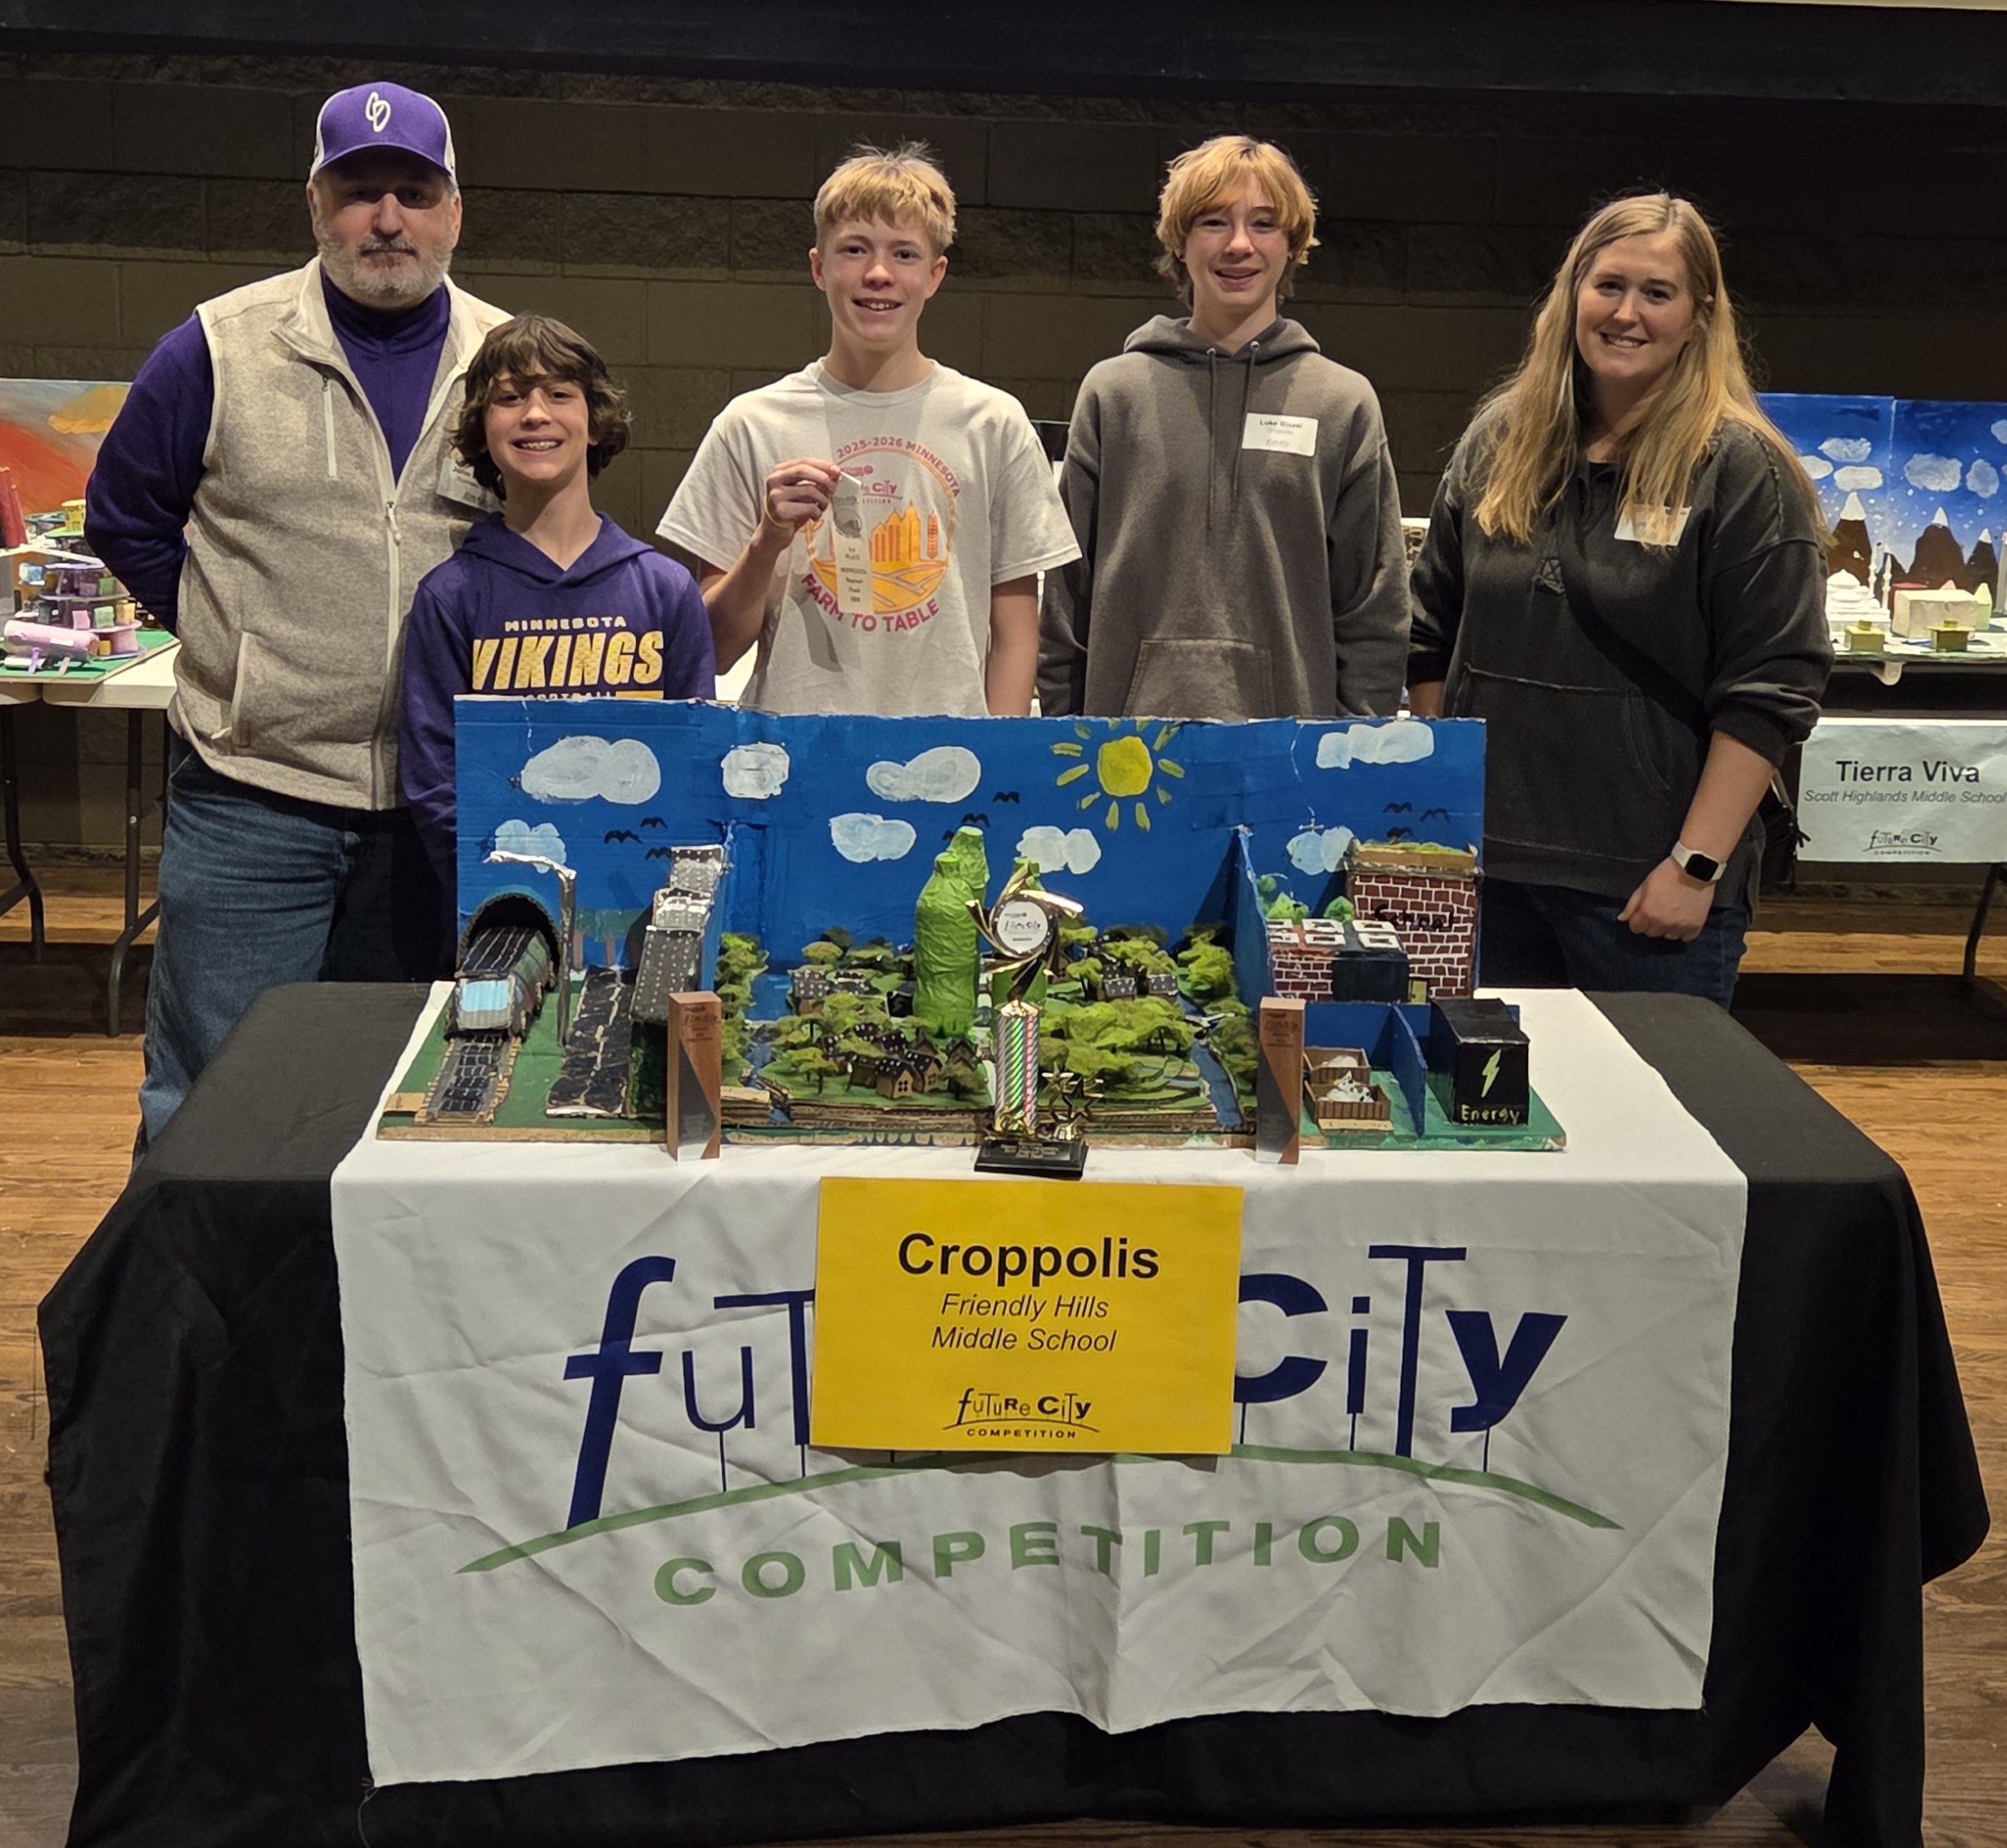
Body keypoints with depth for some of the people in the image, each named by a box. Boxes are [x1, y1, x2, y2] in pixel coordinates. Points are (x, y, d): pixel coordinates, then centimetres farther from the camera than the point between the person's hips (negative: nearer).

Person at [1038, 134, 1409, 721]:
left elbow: (1375, 613, 6)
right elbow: (1066, 592, 8)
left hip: (1292, 732, 0)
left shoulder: (1346, 403, 7)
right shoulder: (1113, 392, 7)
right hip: (1126, 742, 0)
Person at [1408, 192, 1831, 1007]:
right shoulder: (1499, 442, 8)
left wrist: (1696, 866, -14)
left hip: (1647, 884, -4)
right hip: (1487, 862, 4)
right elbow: (1432, 639, 15)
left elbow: (1772, 688, -10)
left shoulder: (1739, 468, -6)